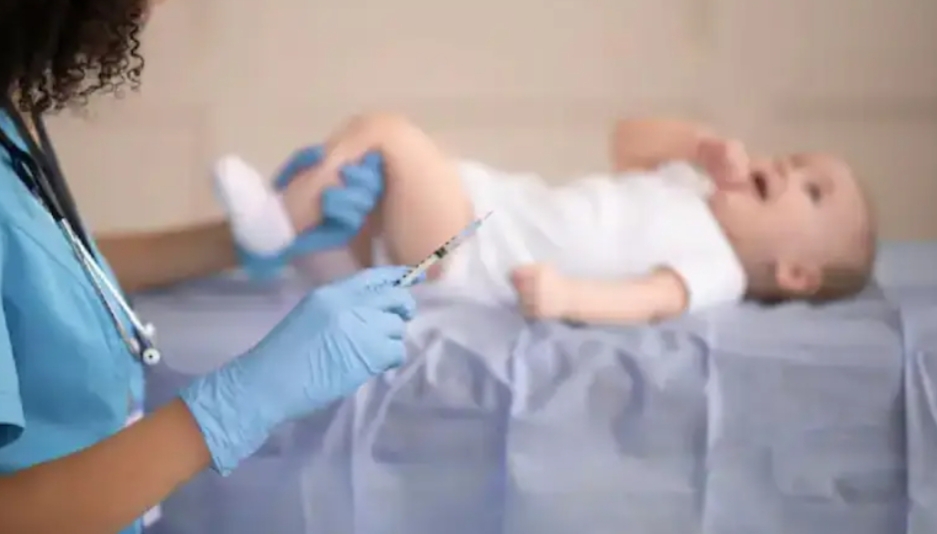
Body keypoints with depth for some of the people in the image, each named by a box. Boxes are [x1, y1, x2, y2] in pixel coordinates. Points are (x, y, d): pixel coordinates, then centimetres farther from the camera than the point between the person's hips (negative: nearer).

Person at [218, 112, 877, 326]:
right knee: (367, 141, 11)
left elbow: (650, 300, -30)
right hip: (485, 203, 9)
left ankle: (275, 223, -10)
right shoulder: (690, 188, 15)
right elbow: (629, 137, 24)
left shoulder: (714, 268, -12)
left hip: (464, 253, -9)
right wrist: (703, 146, 7)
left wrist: (568, 297, -49)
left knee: (391, 132, -22)